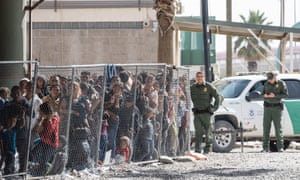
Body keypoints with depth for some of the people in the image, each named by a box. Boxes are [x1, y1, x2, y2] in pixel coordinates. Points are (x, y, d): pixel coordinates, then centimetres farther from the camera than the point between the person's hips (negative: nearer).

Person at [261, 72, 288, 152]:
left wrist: (275, 95, -18)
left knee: (278, 127, -4)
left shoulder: (281, 83, -2)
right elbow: (262, 93, 18)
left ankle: (280, 147, 0)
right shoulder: (266, 84, 10)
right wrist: (265, 95, -6)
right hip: (267, 107, 3)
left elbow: (285, 94, -6)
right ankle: (265, 147, 1)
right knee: (266, 127, -1)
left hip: (277, 107, -3)